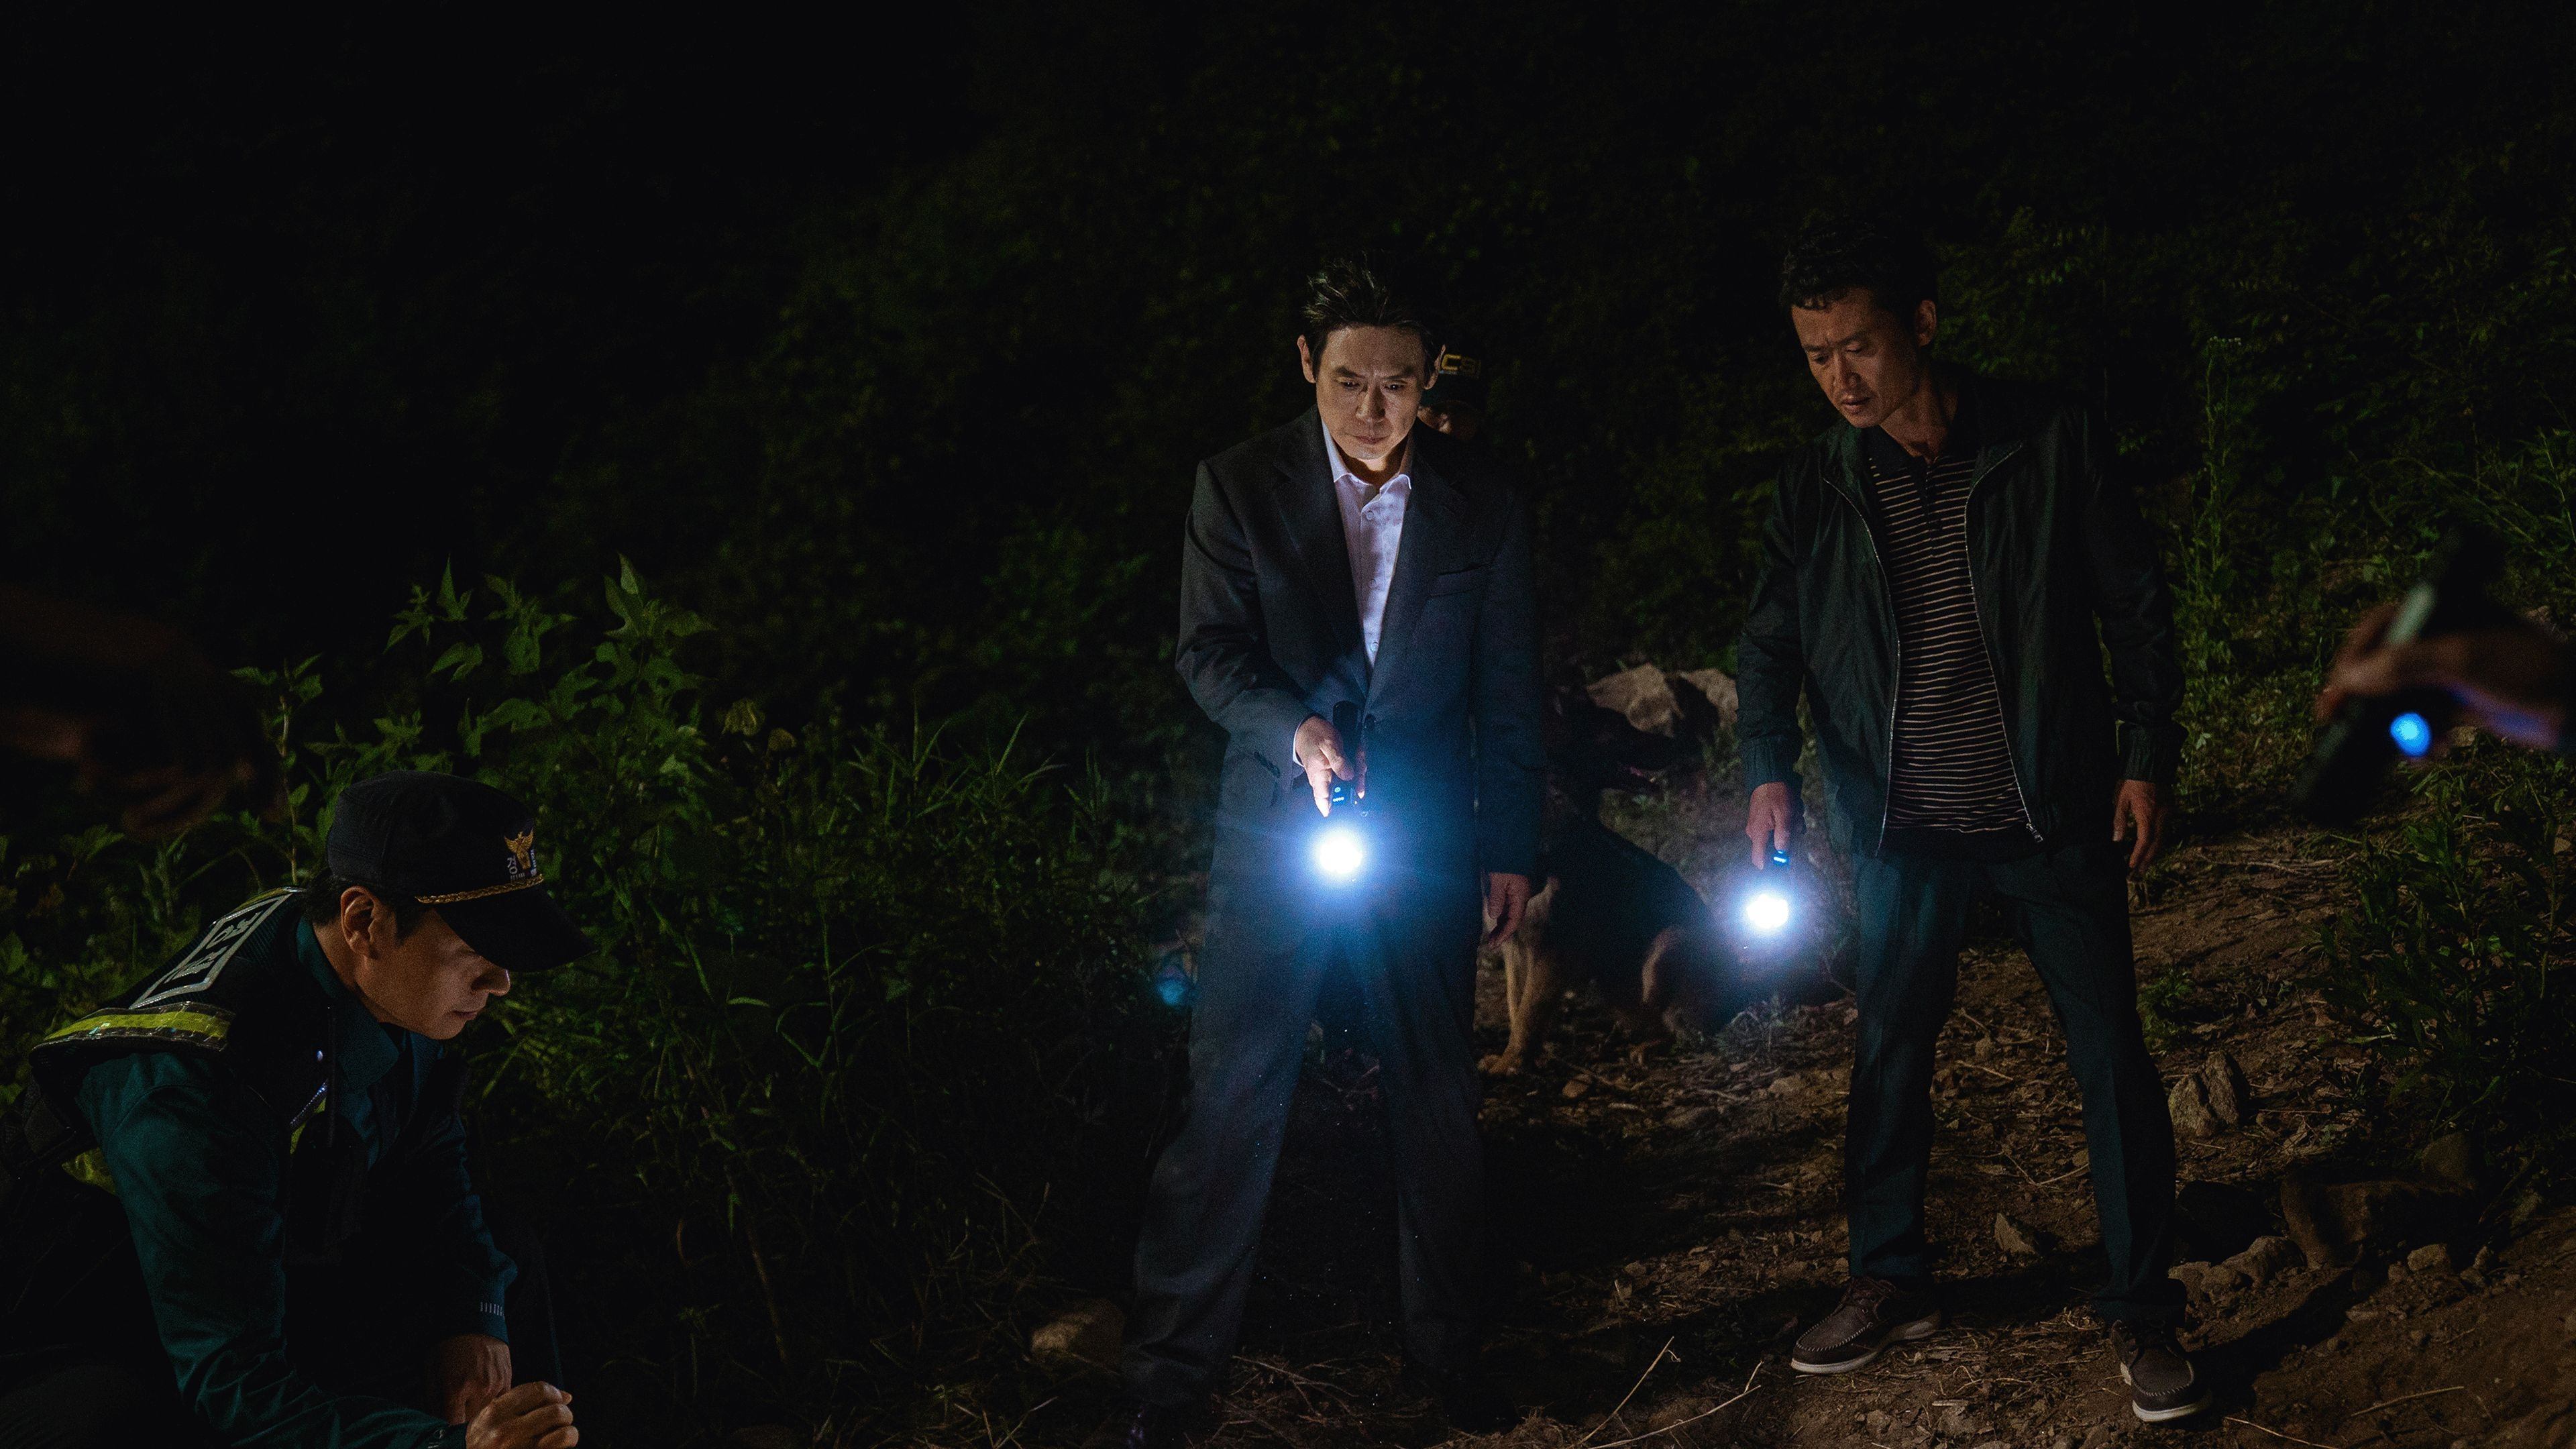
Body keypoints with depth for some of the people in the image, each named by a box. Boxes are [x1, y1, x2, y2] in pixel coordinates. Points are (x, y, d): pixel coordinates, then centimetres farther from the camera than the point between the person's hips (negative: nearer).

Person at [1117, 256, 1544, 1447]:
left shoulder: (1482, 502, 2)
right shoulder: (1239, 486, -1)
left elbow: (1507, 690, 6)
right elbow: (1209, 654, -4)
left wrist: (1509, 847, 6)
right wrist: (1293, 729, -22)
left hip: (1426, 844, 2)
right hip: (1277, 840, -1)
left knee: (1437, 1109, 10)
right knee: (1228, 1104, -3)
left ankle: (1446, 1349, 27)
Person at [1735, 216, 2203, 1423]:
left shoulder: (2050, 444, -7)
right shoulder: (1816, 486, -1)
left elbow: (2135, 606, -1)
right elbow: (1771, 640, 4)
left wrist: (2147, 757, -5)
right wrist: (1769, 769, -10)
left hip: (2053, 816, -2)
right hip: (1901, 827, 3)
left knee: (2111, 1056, 1)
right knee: (1888, 1051, 11)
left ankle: (2142, 1311, 13)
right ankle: (1889, 1280, 28)